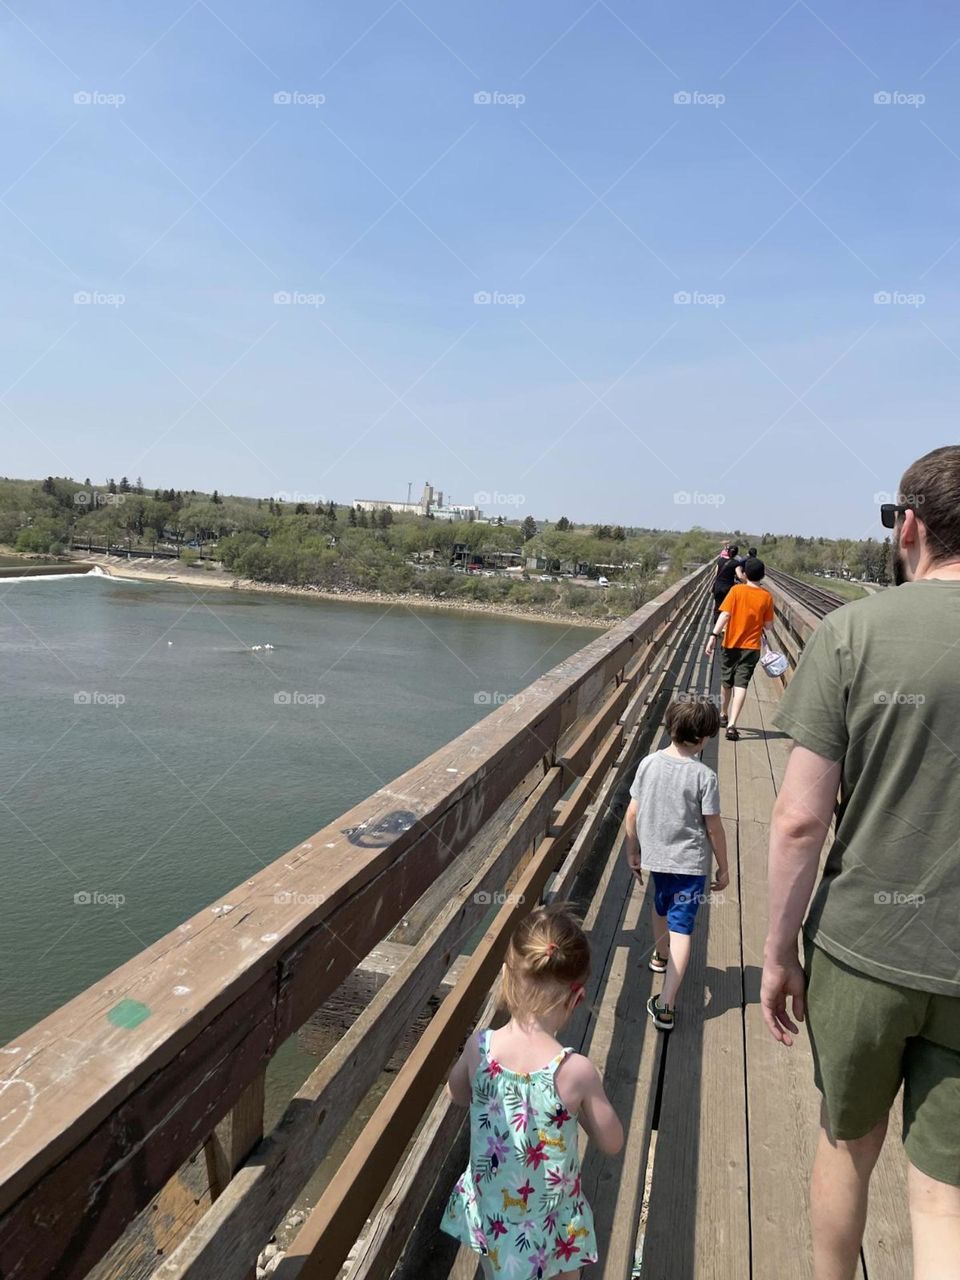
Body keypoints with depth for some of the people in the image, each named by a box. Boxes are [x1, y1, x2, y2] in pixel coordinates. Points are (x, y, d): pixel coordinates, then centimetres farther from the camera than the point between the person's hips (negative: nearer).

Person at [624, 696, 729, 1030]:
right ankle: (666, 1004, -3)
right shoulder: (704, 776, -18)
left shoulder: (648, 763, -8)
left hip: (655, 856, 4)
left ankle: (660, 955, 55)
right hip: (690, 862, -4)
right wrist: (724, 868, 2)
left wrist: (633, 852, 13)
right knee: (681, 928, 1)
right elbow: (714, 828, -12)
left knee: (661, 906, 29)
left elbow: (632, 814, -1)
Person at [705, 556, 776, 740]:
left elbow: (725, 614, -15)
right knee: (741, 685, -5)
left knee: (726, 682, 17)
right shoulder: (766, 596, -3)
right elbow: (767, 625, 1)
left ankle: (723, 715, 36)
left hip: (731, 644, 0)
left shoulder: (736, 590, -6)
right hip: (751, 647, 0)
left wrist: (713, 636, -17)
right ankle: (731, 725, -18)